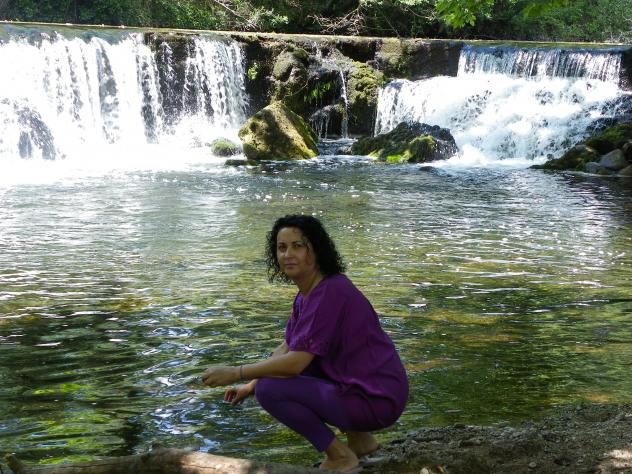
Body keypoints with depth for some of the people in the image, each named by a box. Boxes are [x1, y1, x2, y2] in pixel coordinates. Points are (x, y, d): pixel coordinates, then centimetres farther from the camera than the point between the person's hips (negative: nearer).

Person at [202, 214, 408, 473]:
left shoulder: (330, 293, -22)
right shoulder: (308, 292, 8)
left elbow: (295, 362, -24)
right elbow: (287, 348, 18)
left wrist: (234, 373, -15)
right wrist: (249, 386, 11)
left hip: (375, 400, -10)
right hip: (355, 383, 10)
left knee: (270, 389, -17)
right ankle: (358, 438, 19)